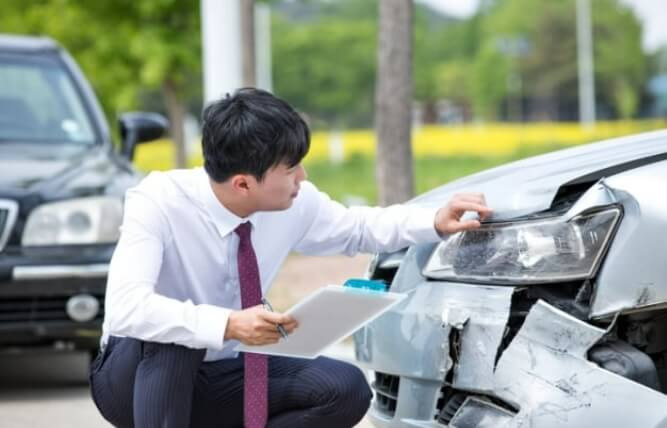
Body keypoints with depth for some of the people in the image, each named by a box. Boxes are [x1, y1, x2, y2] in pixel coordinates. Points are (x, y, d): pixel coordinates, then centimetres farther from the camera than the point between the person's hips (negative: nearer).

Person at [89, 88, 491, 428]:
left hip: (217, 378, 5)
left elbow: (358, 229, 9)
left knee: (345, 388, -14)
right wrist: (228, 325, -51)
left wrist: (436, 222, -7)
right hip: (138, 378, -5)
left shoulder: (294, 203, -11)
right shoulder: (159, 201, -27)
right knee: (169, 333, -38)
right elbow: (126, 308, -41)